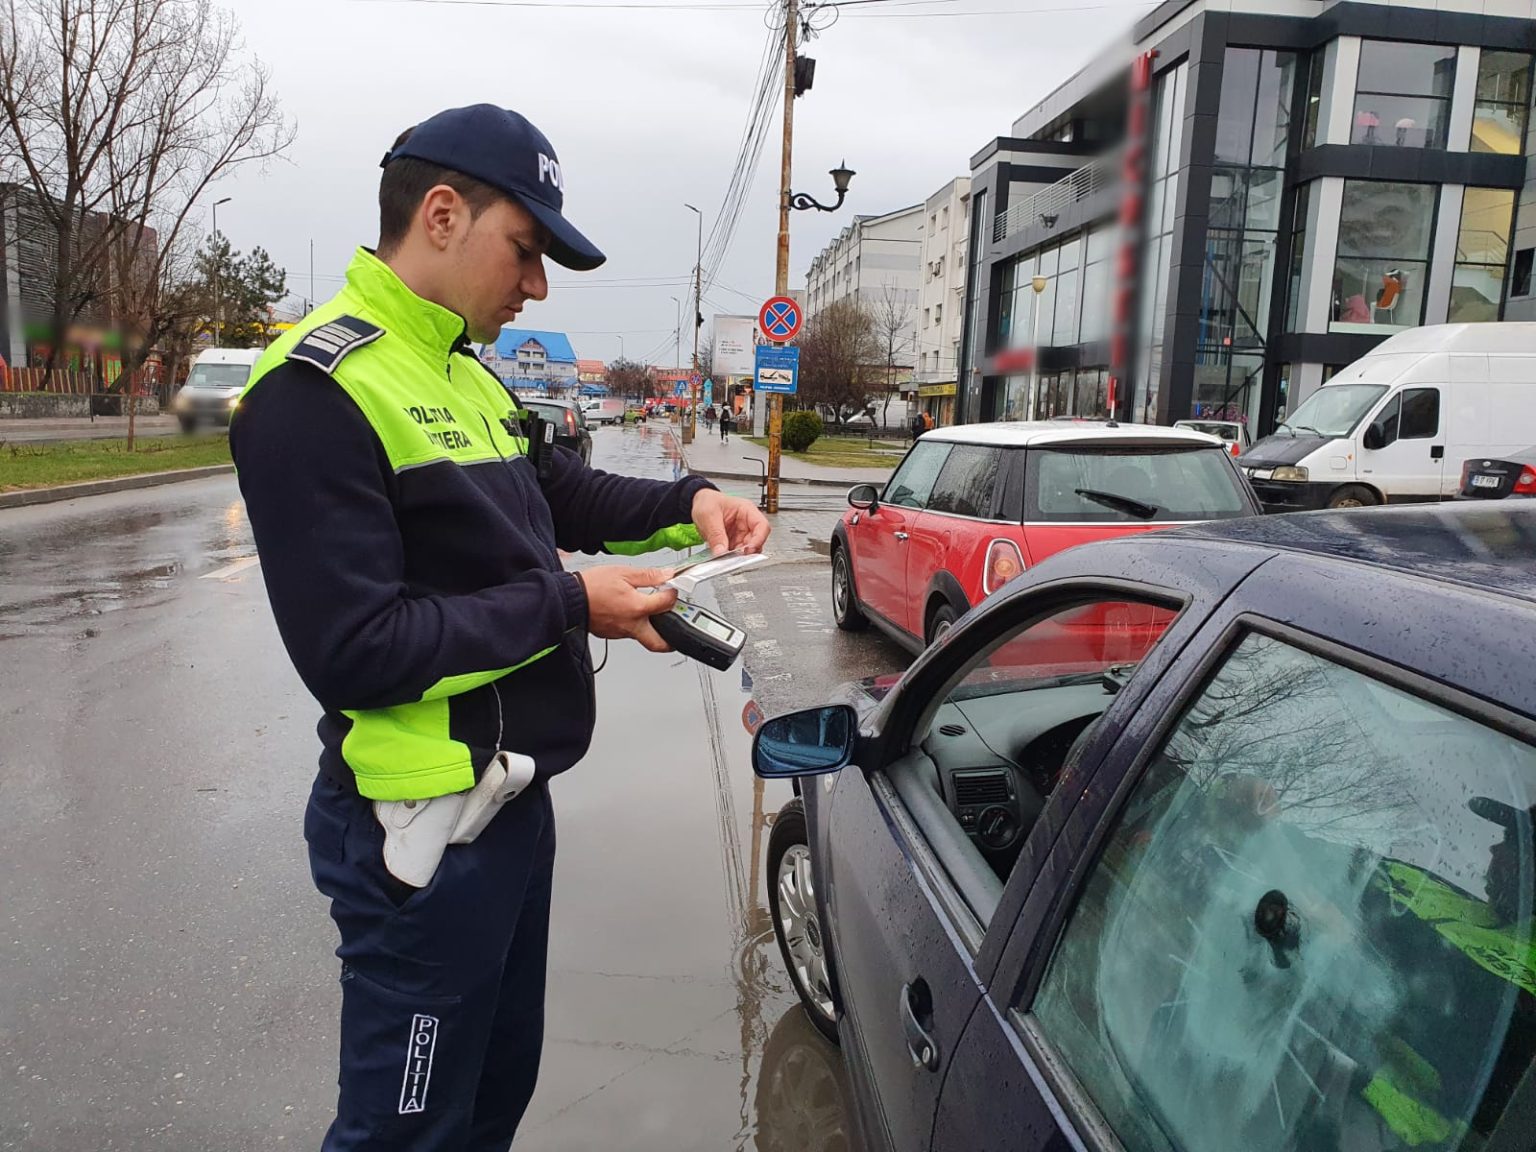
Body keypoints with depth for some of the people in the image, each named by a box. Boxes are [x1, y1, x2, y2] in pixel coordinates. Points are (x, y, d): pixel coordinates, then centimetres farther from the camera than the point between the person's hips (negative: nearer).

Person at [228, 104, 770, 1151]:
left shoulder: (466, 375, 9)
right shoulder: (317, 393, -20)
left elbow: (556, 490, 21)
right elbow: (355, 652, -25)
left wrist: (687, 503, 4)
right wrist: (568, 606, -21)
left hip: (511, 798, 9)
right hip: (421, 828, -9)